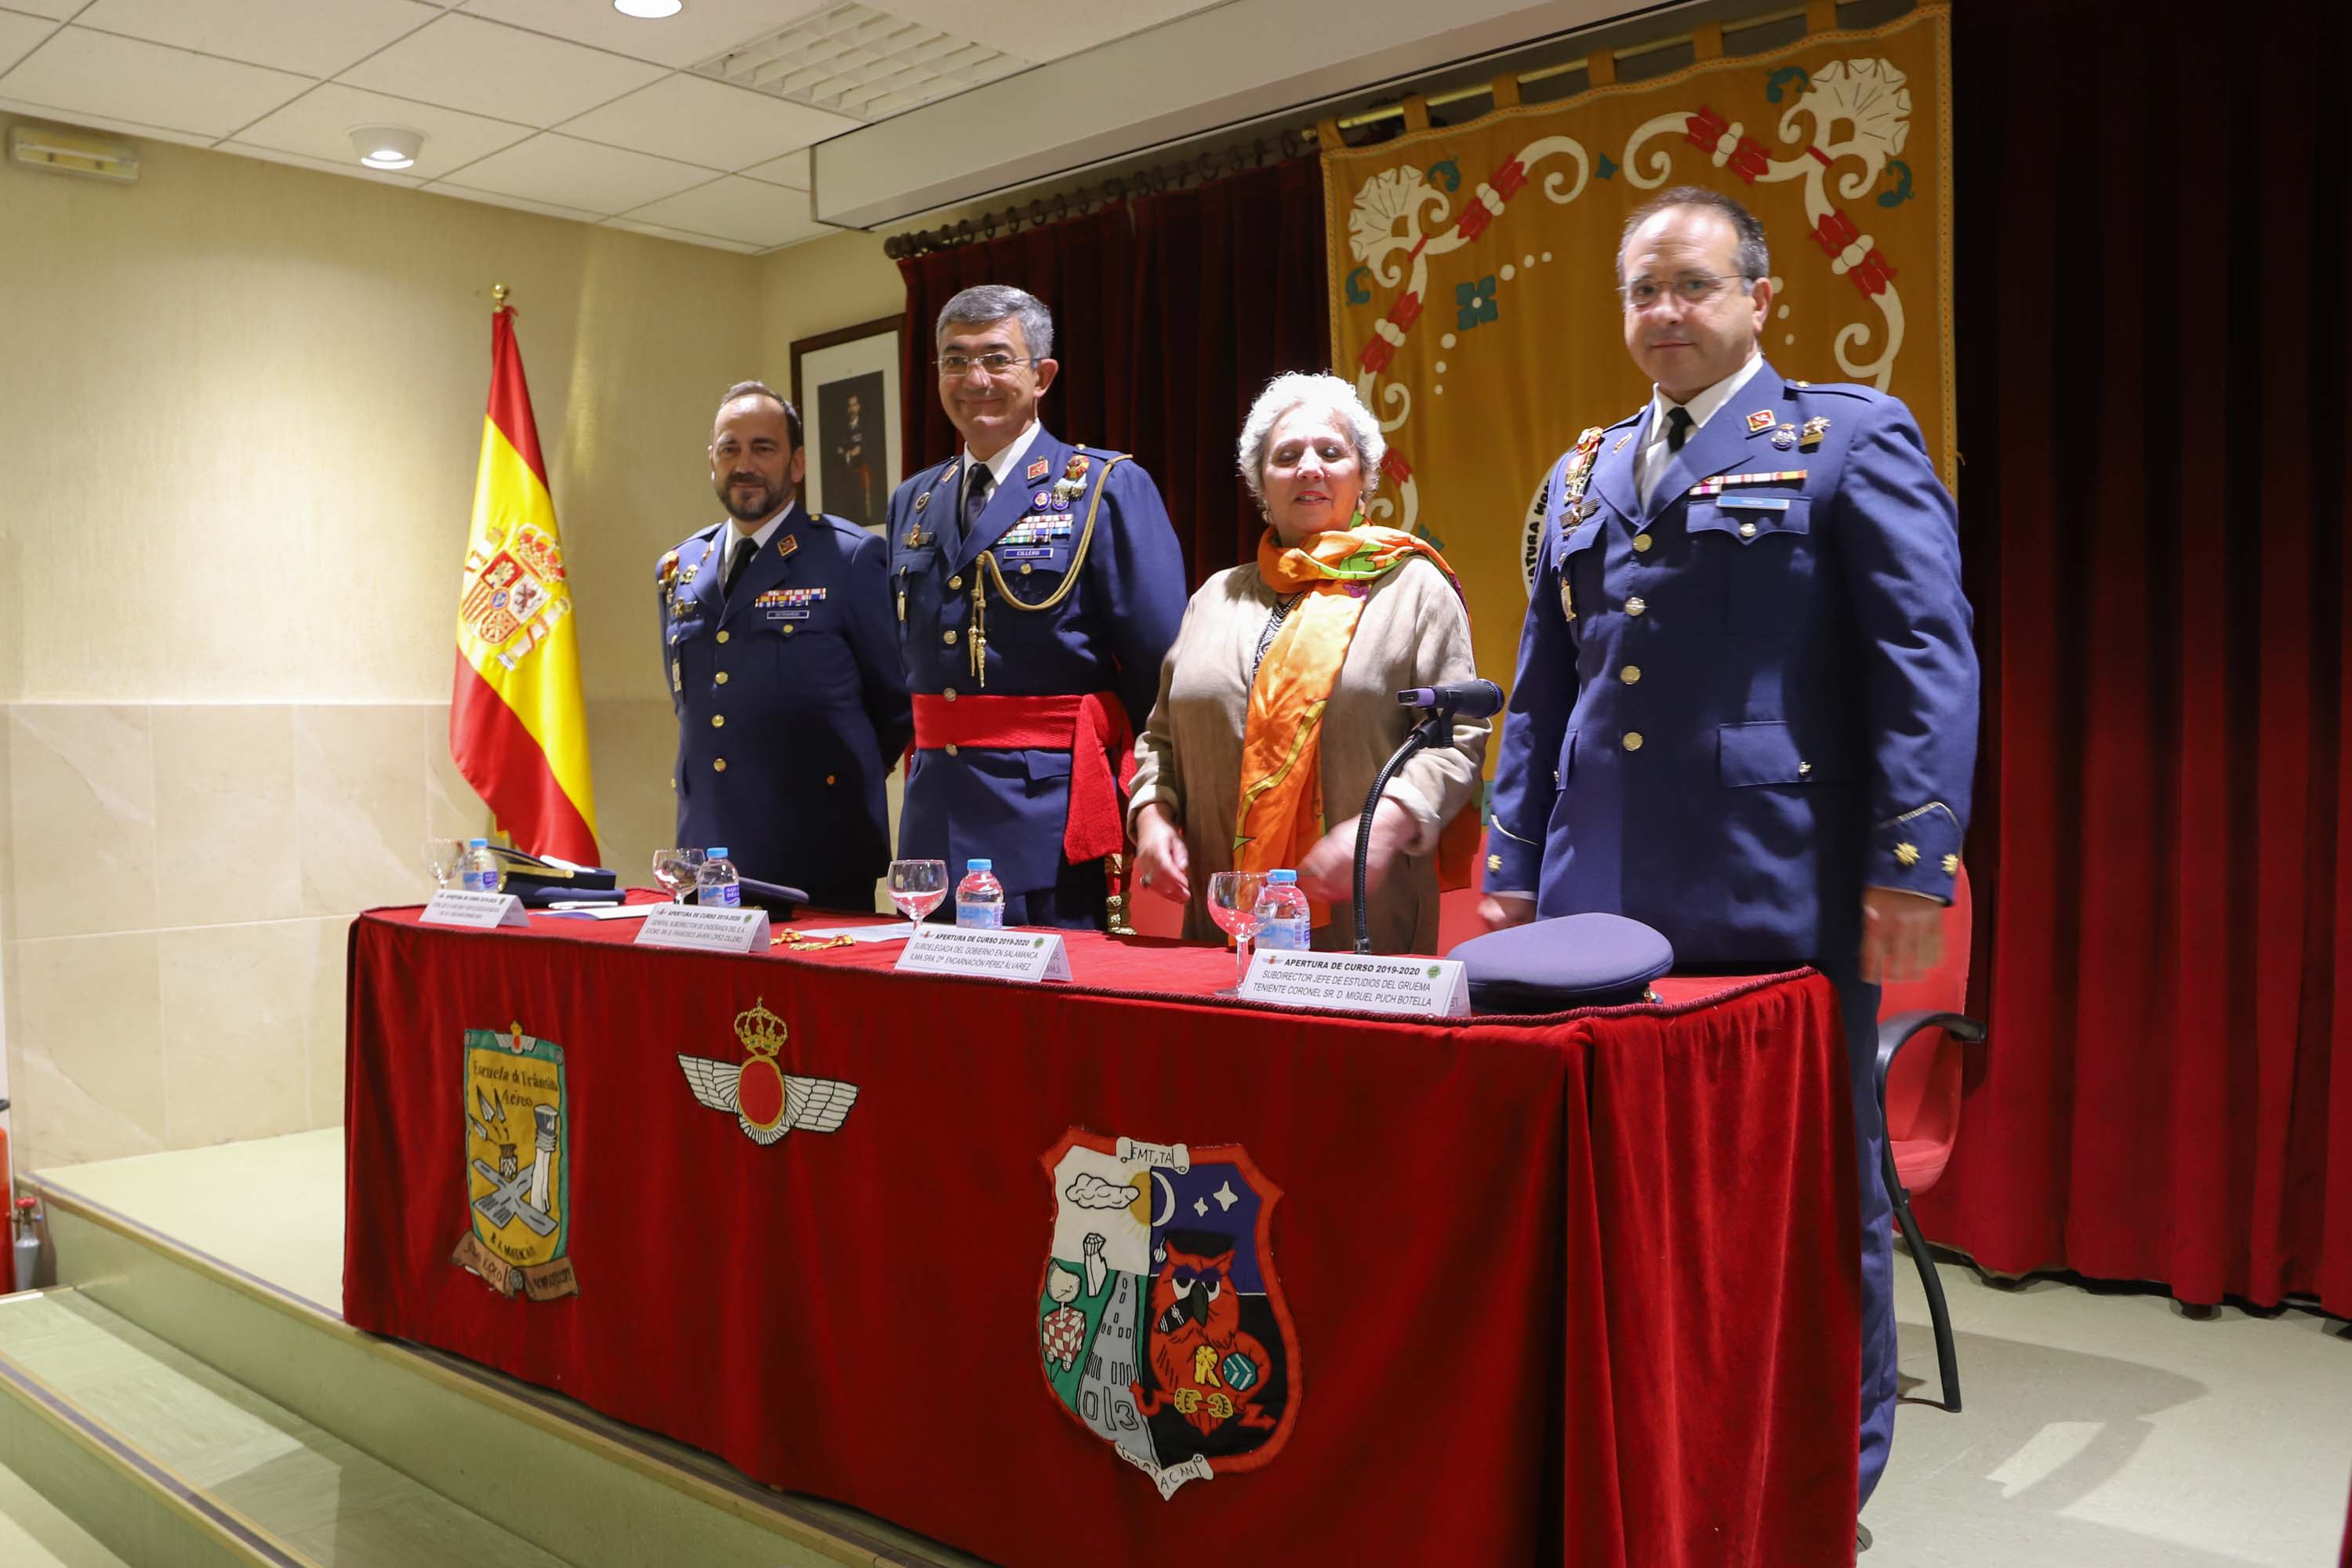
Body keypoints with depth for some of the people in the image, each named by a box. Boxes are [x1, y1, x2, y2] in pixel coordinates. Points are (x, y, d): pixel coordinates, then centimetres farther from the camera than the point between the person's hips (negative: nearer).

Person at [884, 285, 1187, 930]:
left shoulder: (1110, 488, -4)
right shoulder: (912, 502, 15)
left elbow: (1161, 667, -7)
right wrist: (932, 756, 14)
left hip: (1054, 819, -5)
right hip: (935, 821, 6)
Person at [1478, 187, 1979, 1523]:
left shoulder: (1851, 438, 2)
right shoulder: (1580, 478, 18)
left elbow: (1928, 659, -6)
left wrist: (1912, 862, -14)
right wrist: (1514, 867, 13)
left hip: (1783, 895, -5)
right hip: (1602, 900, 5)